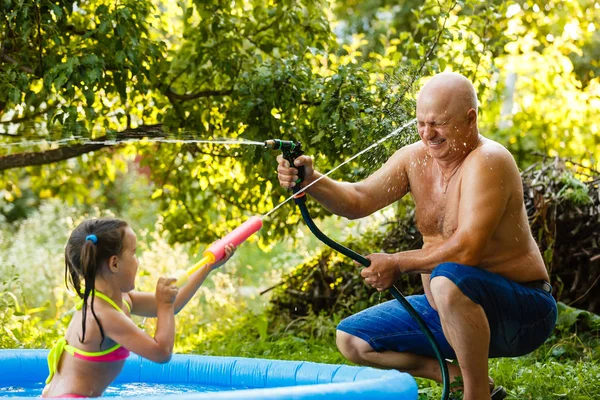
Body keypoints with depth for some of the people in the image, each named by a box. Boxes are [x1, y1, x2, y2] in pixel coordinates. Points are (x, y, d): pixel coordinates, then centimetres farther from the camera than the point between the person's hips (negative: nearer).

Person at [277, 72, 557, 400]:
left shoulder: (487, 162, -23)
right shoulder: (415, 158, 1)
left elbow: (467, 249, -31)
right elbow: (358, 201, -2)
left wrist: (398, 264, -20)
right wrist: (311, 182, -22)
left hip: (522, 312, -9)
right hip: (449, 311, 9)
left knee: (448, 279, -40)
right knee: (351, 340, 6)